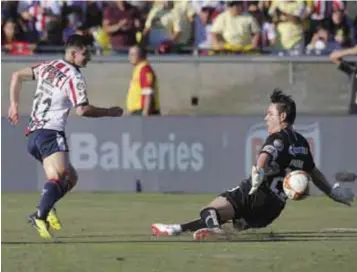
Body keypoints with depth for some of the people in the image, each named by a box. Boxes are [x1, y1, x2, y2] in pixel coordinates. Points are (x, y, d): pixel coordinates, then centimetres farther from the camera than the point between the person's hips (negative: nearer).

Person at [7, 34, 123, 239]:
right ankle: (40, 217, -42)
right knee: (59, 175, -25)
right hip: (51, 133, -9)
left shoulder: (49, 67, 17)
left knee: (71, 177, 16)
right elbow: (82, 110, -16)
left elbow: (17, 76, 26)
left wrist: (14, 105, 31)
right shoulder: (74, 77, -8)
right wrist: (110, 112, -4)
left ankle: (45, 210, -6)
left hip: (33, 135, 9)